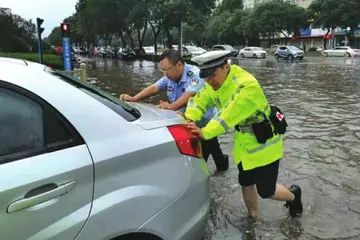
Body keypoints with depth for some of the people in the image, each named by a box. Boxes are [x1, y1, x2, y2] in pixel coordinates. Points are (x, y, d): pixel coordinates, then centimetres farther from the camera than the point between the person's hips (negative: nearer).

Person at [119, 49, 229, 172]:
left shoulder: (195, 74, -25)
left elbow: (189, 95, -39)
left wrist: (171, 107, -56)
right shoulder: (169, 77, -1)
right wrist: (134, 98, -18)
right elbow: (154, 87, -3)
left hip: (205, 122, -8)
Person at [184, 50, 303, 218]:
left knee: (266, 191, 3)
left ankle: (293, 195, 35)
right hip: (243, 142, 8)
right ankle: (252, 216, 42)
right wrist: (188, 119, -28)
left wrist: (205, 133, -50)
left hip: (263, 142, -8)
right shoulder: (214, 84, -6)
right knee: (246, 183, 19)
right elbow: (199, 100, -8)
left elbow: (230, 115, -41)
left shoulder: (247, 86, -32)